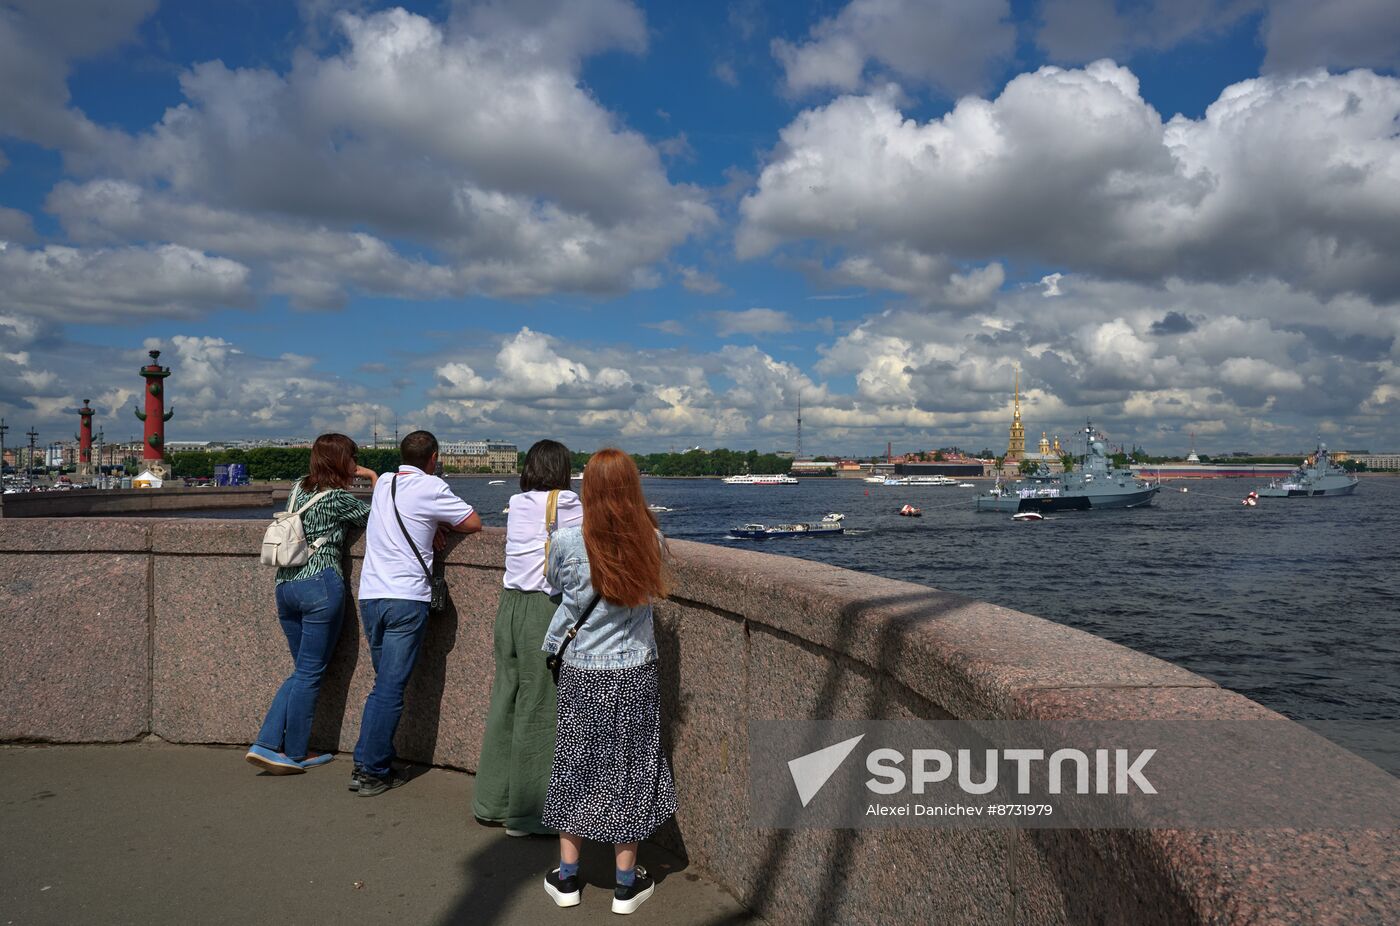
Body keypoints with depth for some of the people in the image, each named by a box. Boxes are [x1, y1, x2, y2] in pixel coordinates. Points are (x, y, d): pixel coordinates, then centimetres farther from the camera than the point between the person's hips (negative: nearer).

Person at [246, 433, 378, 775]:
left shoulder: (298, 487, 12)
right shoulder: (337, 497, -7)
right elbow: (373, 516, 7)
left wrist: (347, 479, 25)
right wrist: (374, 477, 19)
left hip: (285, 586, 8)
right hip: (320, 584, -8)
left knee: (303, 670, 17)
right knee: (310, 674, 2)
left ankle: (266, 744, 10)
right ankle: (295, 754, 9)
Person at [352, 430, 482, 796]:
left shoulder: (383, 483, 15)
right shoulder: (431, 487, -5)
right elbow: (474, 523, 0)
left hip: (370, 595, 6)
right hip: (407, 598, -6)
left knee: (384, 682, 17)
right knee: (392, 688, -2)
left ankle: (364, 765, 18)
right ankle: (373, 772, 1)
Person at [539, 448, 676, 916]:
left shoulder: (567, 542, -15)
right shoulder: (651, 541, -11)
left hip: (581, 673, 0)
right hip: (635, 673, 0)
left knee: (575, 768, 14)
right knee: (627, 771, 11)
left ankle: (567, 876, 25)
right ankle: (627, 882, 22)